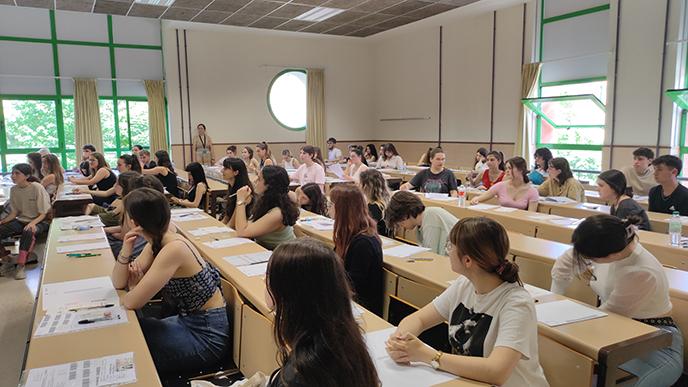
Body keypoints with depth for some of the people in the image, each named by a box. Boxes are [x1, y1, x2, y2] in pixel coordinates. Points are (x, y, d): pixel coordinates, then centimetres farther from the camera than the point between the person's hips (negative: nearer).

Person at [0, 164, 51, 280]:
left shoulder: (37, 188, -15)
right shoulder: (13, 189, 1)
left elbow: (43, 214, -12)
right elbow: (14, 213, 7)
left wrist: (33, 223, -30)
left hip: (39, 221, -6)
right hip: (21, 221, 6)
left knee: (28, 232, -39)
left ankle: (21, 266, -24)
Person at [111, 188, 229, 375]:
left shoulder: (174, 249, -28)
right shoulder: (156, 244, 2)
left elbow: (132, 302, -22)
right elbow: (119, 284, 5)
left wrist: (134, 288, 1)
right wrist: (126, 250, -12)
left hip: (206, 336, -8)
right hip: (189, 321, 8)